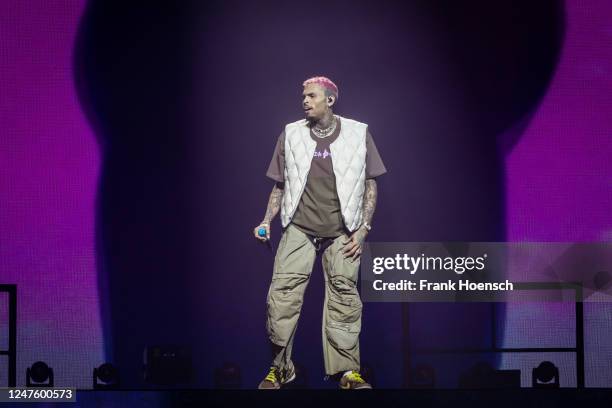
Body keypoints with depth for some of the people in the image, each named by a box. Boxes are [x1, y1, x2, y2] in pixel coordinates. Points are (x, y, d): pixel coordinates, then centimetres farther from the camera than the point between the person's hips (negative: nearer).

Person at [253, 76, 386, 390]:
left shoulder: (357, 134, 5)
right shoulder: (291, 135, 9)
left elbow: (370, 185, 7)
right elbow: (279, 185, 14)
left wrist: (363, 229, -1)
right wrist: (266, 222, 2)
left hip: (342, 232, -1)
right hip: (299, 229, 1)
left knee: (344, 298, -3)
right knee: (282, 293, -9)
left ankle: (346, 370, 2)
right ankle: (280, 367, -2)